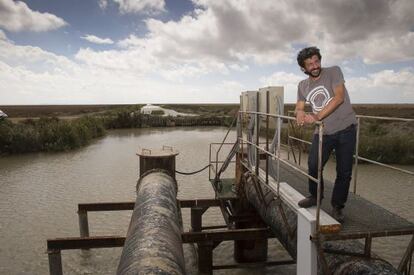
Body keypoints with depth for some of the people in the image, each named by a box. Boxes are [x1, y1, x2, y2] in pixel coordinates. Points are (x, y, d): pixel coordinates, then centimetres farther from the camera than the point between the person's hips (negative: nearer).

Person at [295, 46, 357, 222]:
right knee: (313, 166, 3)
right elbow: (299, 107, 9)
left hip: (345, 128, -3)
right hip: (322, 132, 4)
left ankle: (337, 206, 20)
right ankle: (315, 196, 30)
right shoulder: (302, 86, 8)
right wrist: (300, 112, -18)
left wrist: (317, 116, -28)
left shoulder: (333, 72, -6)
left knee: (344, 172, 2)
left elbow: (339, 97, -18)